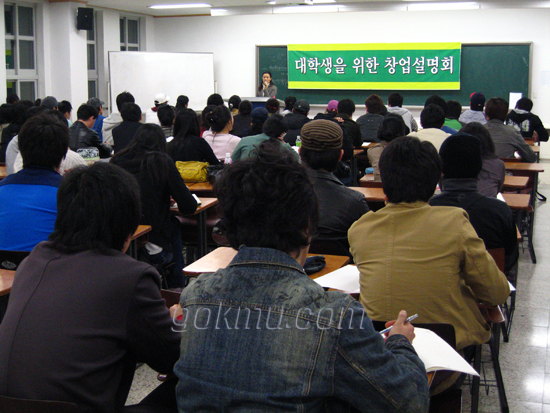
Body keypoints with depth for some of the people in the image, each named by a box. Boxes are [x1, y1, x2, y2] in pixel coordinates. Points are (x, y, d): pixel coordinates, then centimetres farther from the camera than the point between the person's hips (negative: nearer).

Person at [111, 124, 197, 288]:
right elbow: (188, 207, -4)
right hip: (152, 250, -4)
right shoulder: (162, 162, -6)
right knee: (174, 225, 29)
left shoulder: (117, 160, 3)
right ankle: (176, 287, 35)